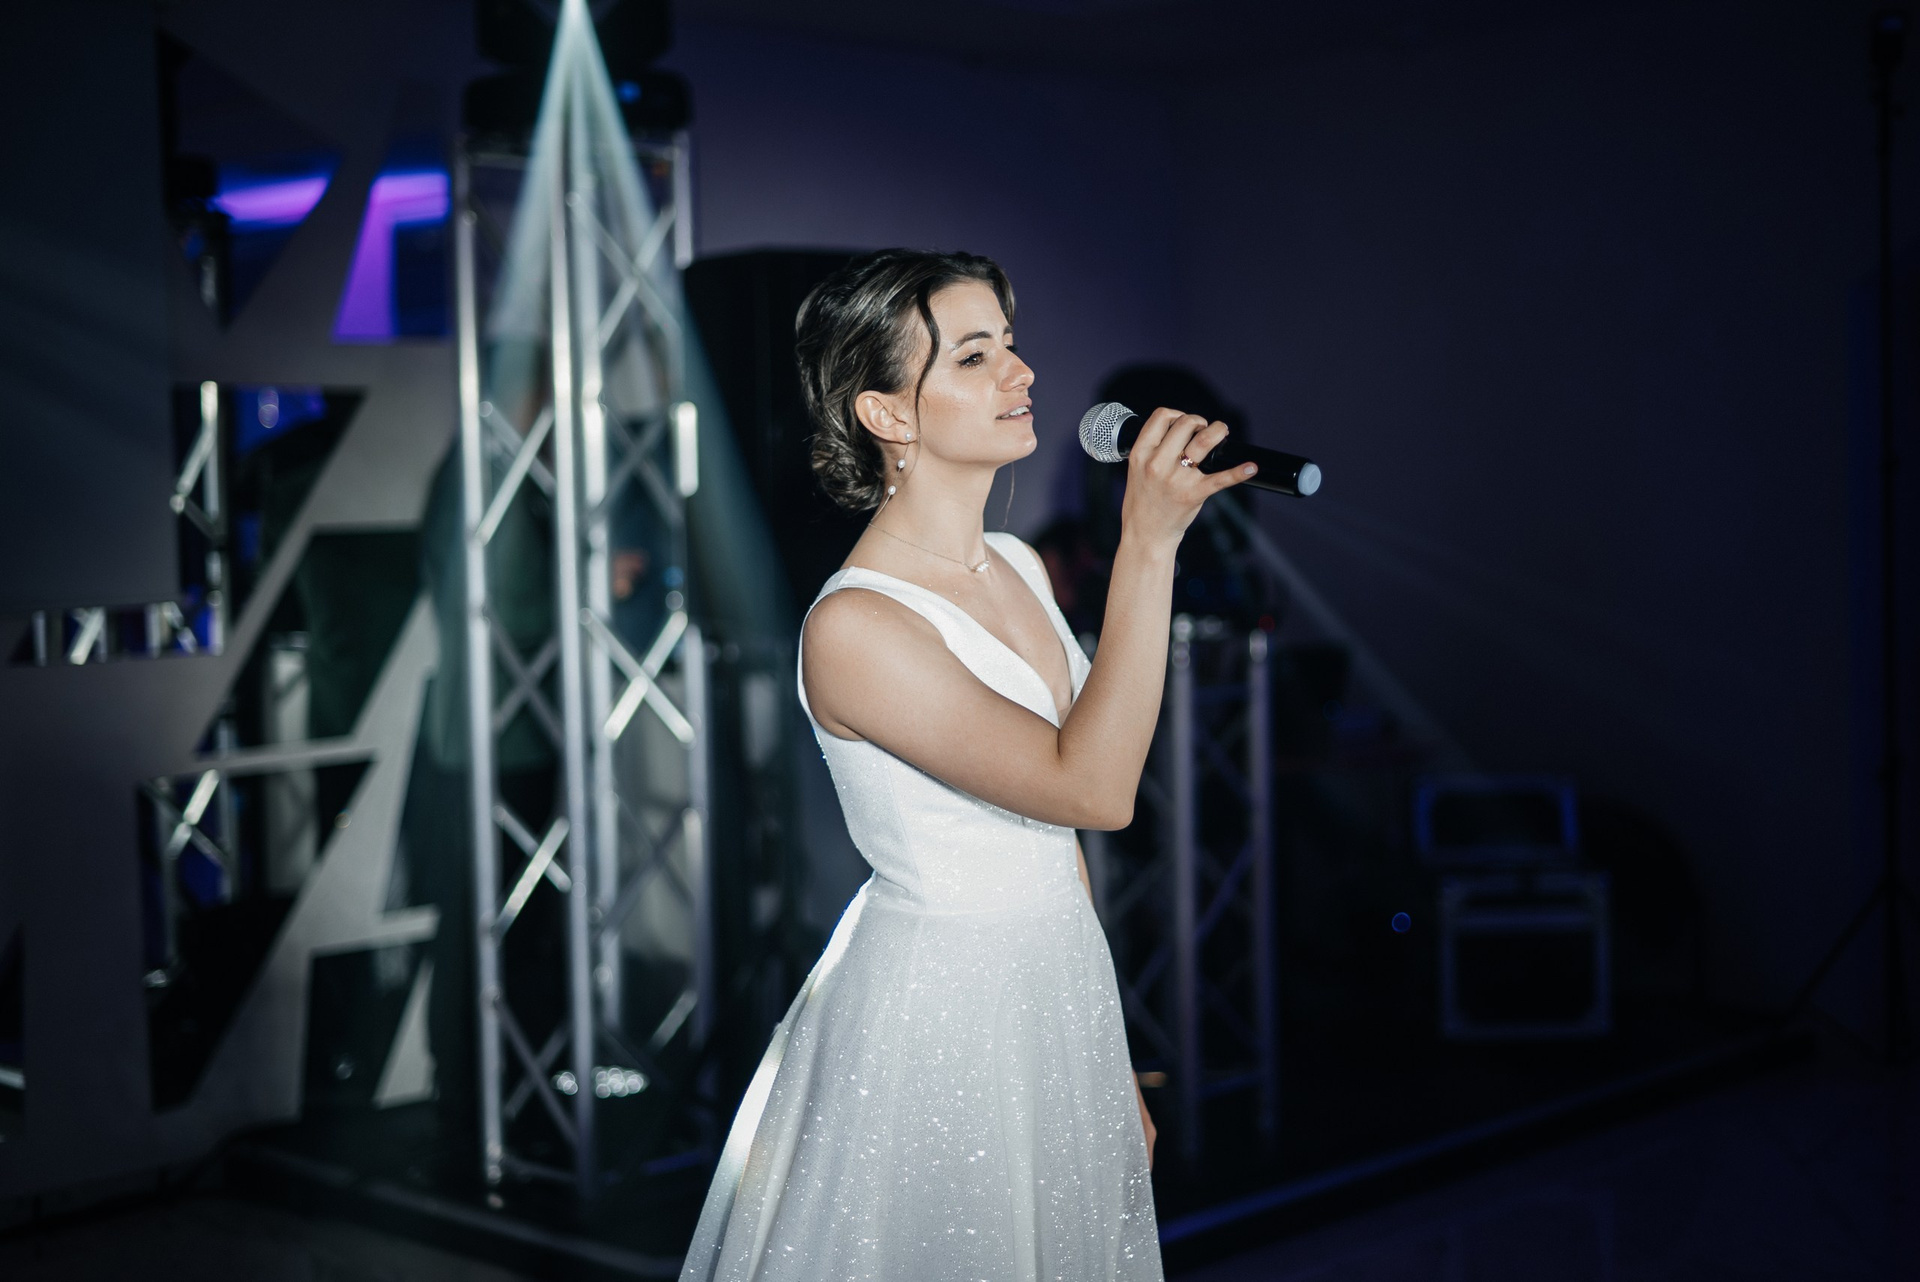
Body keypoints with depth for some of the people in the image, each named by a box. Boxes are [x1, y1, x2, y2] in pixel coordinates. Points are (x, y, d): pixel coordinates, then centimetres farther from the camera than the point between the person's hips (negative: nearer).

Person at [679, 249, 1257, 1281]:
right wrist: (1147, 547, -28)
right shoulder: (853, 627, -22)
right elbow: (1091, 788, -26)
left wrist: (1109, 1053, 15)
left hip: (1059, 983, 8)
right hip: (935, 1013, -7)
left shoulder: (1014, 566, 4)